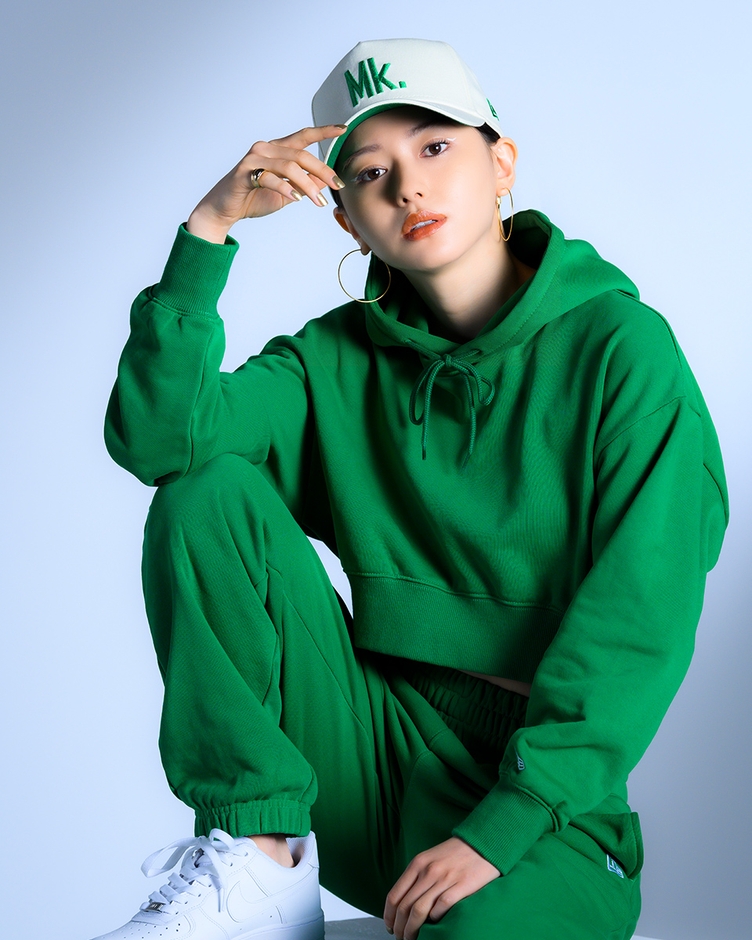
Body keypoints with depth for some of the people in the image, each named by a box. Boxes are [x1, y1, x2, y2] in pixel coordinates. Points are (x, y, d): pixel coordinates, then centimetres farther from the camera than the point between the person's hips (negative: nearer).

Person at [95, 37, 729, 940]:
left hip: (541, 789, -5)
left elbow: (644, 615, -13)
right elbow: (155, 438, -8)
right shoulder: (341, 358, 7)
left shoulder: (620, 344, -5)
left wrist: (503, 827, -20)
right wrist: (208, 227, -14)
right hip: (373, 749, 6)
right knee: (208, 496, -14)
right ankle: (261, 864, -12)